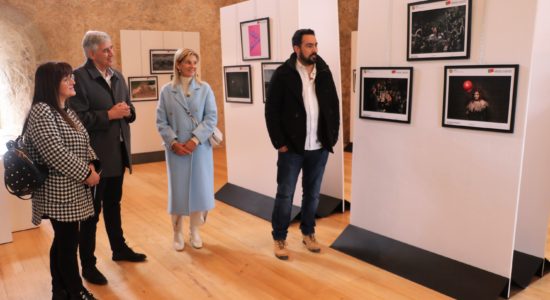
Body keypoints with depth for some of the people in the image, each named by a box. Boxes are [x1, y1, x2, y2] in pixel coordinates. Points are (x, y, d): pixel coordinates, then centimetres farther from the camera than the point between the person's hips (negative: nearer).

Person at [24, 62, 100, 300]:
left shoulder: (66, 111, 13)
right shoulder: (41, 112, -16)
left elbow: (82, 143, 17)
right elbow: (56, 153, -24)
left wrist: (92, 163, -2)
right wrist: (86, 173, -17)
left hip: (72, 188, 9)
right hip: (58, 192, -9)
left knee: (63, 241, 17)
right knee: (68, 242, 2)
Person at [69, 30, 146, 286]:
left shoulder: (118, 76, 10)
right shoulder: (79, 77, -14)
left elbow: (129, 111, 15)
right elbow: (78, 118, -21)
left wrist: (127, 111, -7)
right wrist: (109, 115, -22)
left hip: (118, 151, 7)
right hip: (94, 155, -7)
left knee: (113, 204, 21)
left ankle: (119, 249, 37)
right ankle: (87, 264, 18)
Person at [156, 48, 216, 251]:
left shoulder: (205, 89, 2)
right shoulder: (167, 91, 2)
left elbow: (212, 118, -5)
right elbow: (161, 122, 0)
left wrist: (195, 139, -15)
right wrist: (173, 143, -13)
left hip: (200, 148, 1)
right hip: (176, 150, 0)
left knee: (199, 188, 8)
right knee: (177, 191, 6)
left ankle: (194, 231, 26)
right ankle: (177, 234, 22)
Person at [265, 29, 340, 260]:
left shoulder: (324, 72, 4)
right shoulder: (283, 74, -7)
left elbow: (334, 105, 9)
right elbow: (272, 111, -7)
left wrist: (333, 136, 3)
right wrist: (279, 143, -10)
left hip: (319, 147, 4)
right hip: (292, 146, -3)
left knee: (312, 194, 15)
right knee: (285, 195, 6)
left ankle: (308, 233, 32)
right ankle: (279, 238, 21)